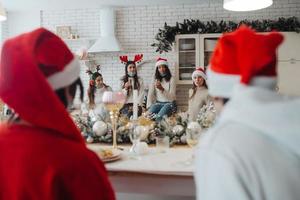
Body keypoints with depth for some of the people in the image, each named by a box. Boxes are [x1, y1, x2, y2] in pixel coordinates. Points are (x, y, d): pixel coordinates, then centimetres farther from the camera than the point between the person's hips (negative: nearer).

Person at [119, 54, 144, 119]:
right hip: (125, 105, 0)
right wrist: (125, 88, -11)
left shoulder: (139, 80, 10)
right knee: (127, 117, -30)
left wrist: (138, 105, -10)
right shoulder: (122, 80, 11)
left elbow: (141, 94, 3)